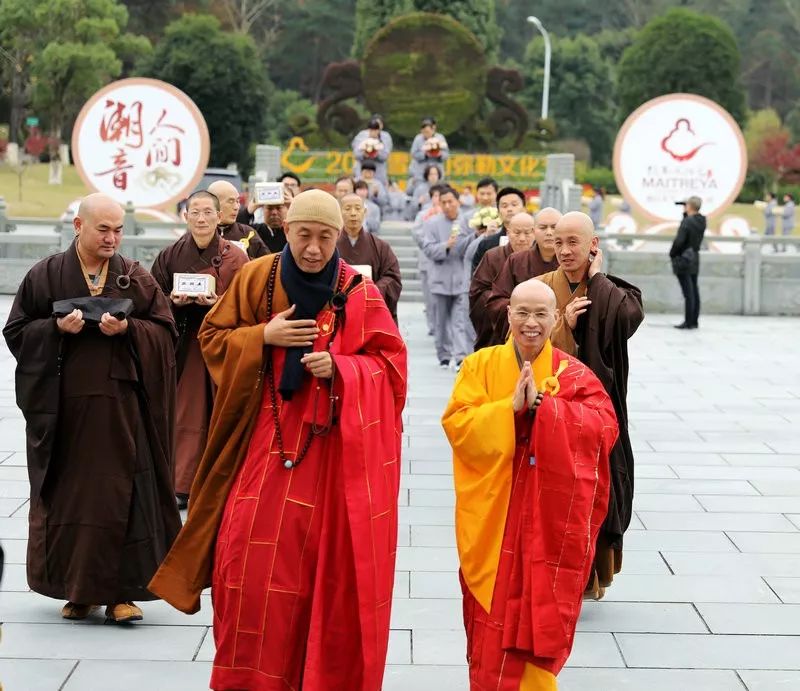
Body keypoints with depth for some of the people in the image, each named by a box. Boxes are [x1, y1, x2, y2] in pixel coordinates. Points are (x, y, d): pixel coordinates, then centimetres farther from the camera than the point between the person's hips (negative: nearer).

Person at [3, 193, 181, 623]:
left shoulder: (136, 279, 6)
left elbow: (164, 332, 4)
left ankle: (120, 591, 3)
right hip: (64, 406, 0)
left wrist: (127, 329, -14)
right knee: (68, 495, 3)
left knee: (120, 495, -3)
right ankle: (76, 588, 14)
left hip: (122, 406, 0)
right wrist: (57, 328, -13)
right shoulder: (45, 276, 4)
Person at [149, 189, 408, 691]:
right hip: (267, 442, 1)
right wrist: (263, 336, -10)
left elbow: (391, 362, 0)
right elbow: (212, 337, 8)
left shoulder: (359, 293, -2)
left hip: (335, 447, -1)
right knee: (253, 558, -2)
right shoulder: (256, 278, 2)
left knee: (329, 563, 1)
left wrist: (340, 367, -18)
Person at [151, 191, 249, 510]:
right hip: (183, 346, 2)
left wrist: (218, 303, -20)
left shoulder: (235, 257, -2)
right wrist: (174, 300, -11)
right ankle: (184, 486, 7)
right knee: (185, 415, 1)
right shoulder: (170, 255, 5)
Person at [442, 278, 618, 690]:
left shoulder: (573, 374, 1)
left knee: (539, 614, 1)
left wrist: (543, 406, -21)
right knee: (492, 613, 6)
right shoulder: (481, 366, 2)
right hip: (491, 518, 1)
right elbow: (456, 425, -8)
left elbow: (604, 428, -13)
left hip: (550, 518, -1)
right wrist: (510, 407, -20)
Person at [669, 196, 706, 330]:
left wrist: (672, 254, -7)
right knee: (694, 291, 12)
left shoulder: (687, 222, -19)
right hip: (695, 258, 8)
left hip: (683, 259, -8)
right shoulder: (701, 221, 4)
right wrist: (686, 214, 9)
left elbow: (679, 241, -23)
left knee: (688, 292, -7)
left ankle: (689, 322, -5)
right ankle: (694, 321, 16)